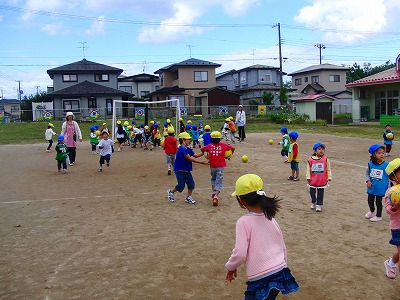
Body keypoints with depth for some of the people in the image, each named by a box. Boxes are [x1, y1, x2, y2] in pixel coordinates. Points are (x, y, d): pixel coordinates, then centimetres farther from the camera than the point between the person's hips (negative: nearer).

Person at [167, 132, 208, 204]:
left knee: (191, 183, 3)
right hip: (179, 170, -8)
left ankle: (188, 198, 16)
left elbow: (195, 155, 7)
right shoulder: (181, 149, -22)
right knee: (181, 185, -4)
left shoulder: (188, 149, 7)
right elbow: (190, 159, -25)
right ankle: (171, 191, 23)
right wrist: (201, 162, -25)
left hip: (186, 170, 8)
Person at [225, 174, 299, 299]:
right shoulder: (270, 218, 6)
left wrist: (231, 267, 4)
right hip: (280, 272, 6)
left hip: (260, 278, -6)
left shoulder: (244, 222, -11)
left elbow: (240, 253, -15)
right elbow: (283, 247, 13)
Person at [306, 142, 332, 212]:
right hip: (313, 181, 1)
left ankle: (319, 205, 19)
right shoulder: (310, 160, -6)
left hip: (322, 181, -1)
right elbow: (308, 170, 1)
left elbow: (328, 170, 1)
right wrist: (308, 177, -4)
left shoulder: (326, 159, -5)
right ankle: (313, 203, 34)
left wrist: (329, 177, -2)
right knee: (312, 192, 10)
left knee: (320, 193, 6)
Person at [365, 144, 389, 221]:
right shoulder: (370, 164, -6)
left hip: (380, 188, -3)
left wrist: (389, 187, -6)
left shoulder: (386, 165, -13)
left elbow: (390, 176, -5)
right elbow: (367, 173, 7)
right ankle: (372, 211, 46)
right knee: (370, 200, 17)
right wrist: (368, 181, -8)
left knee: (378, 202, 8)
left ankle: (378, 216, 28)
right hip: (372, 187, 3)